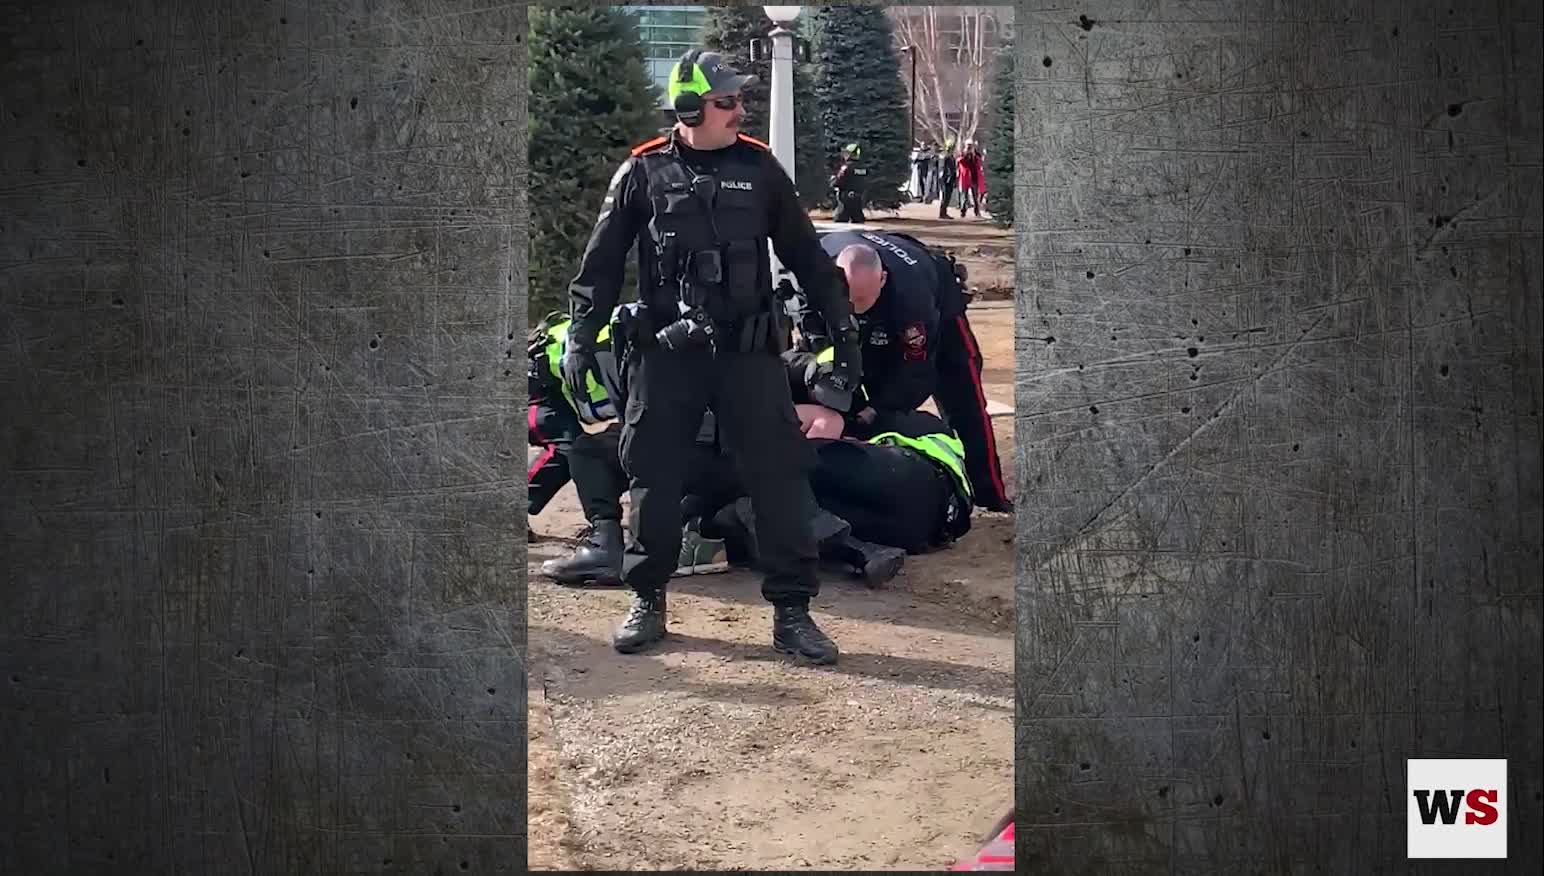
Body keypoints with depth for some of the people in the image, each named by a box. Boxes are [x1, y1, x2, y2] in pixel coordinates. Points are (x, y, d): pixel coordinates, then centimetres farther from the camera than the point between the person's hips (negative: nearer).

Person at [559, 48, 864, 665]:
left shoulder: (759, 168, 5)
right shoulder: (644, 172, 1)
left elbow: (805, 255, 11)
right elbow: (602, 262, 6)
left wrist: (844, 328, 9)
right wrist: (581, 335, 1)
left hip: (748, 350, 1)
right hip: (667, 352, -1)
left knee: (780, 476, -4)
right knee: (653, 478, 4)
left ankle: (791, 610, 4)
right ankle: (647, 601, 19)